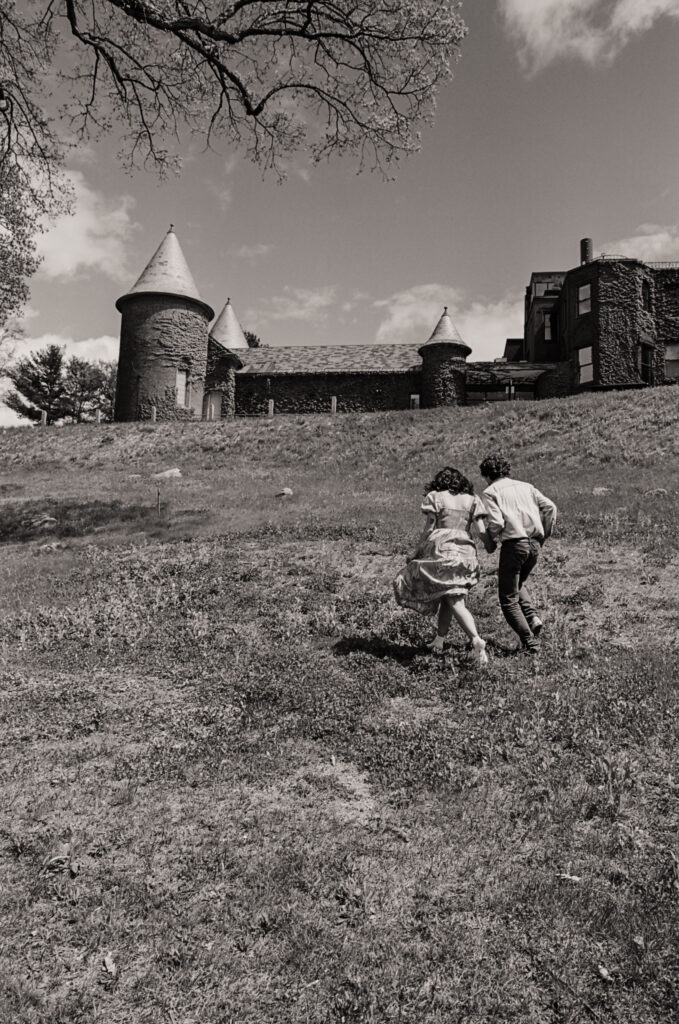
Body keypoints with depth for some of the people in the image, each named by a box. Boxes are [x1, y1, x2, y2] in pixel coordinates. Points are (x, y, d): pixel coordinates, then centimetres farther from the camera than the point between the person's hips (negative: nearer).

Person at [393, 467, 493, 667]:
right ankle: (439, 640, 21)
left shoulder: (434, 497, 7)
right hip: (466, 553, 4)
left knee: (456, 602, -6)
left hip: (441, 551, -4)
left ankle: (476, 639, -26)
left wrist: (416, 554, 8)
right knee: (453, 598, 16)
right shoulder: (472, 500, 14)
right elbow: (481, 531, 5)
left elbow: (429, 529, 1)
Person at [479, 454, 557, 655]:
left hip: (513, 545, -6)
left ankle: (530, 642, 1)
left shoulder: (491, 491, 0)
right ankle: (532, 617, 9)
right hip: (534, 544, 6)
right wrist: (544, 536, 12)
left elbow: (496, 522, -13)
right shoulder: (526, 486, 15)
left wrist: (492, 540, 6)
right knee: (517, 584, 30)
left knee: (508, 599, 7)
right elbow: (550, 507, 5)